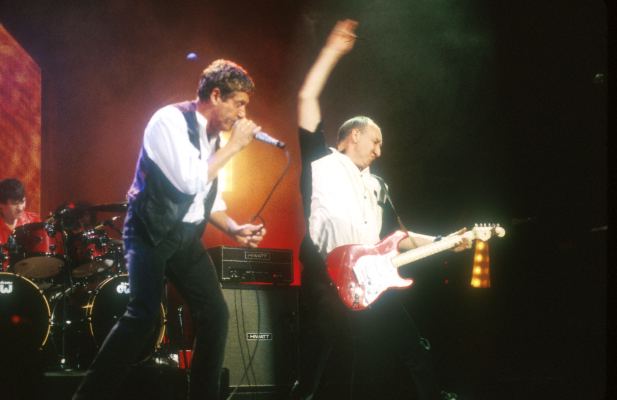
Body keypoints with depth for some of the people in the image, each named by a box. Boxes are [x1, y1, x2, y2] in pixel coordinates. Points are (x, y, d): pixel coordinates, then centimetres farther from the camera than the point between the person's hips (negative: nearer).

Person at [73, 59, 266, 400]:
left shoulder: (213, 135, 9)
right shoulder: (170, 120, -16)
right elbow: (191, 181, -26)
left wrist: (233, 229, 1)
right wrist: (234, 145, -19)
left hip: (186, 237, 8)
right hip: (152, 232, -8)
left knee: (215, 314, 4)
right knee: (144, 314, -21)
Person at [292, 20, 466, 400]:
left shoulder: (377, 186, 25)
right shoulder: (322, 162, 6)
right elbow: (307, 100, -4)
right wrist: (333, 50, -4)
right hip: (326, 284, -6)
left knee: (419, 354, 9)